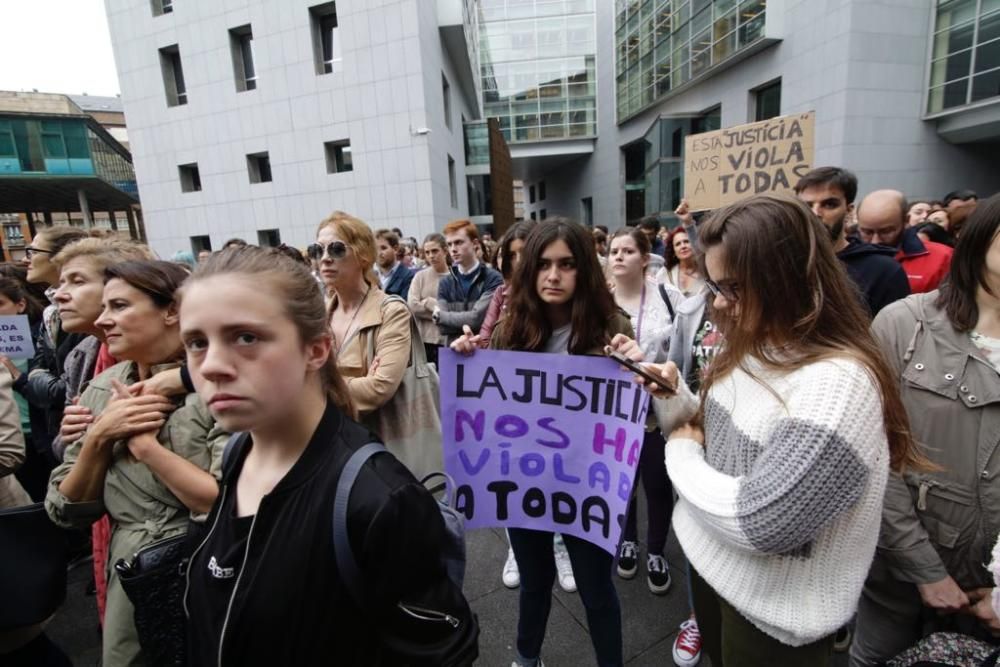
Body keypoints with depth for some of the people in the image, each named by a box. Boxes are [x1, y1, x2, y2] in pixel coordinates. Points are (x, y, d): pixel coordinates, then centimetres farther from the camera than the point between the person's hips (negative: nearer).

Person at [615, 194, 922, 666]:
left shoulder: (838, 385, -30)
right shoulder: (751, 351, -2)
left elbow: (760, 524, -32)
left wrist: (682, 455, -17)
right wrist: (672, 392, -13)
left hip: (773, 611, -7)